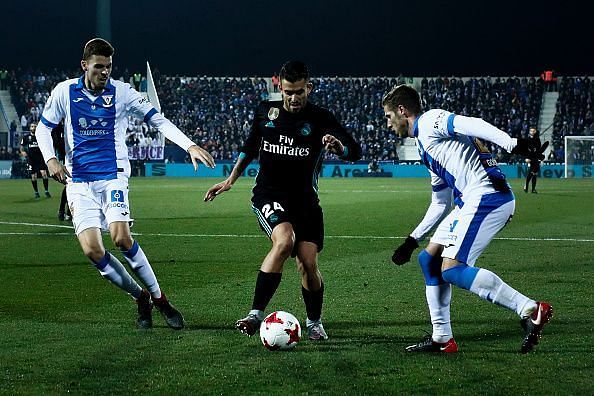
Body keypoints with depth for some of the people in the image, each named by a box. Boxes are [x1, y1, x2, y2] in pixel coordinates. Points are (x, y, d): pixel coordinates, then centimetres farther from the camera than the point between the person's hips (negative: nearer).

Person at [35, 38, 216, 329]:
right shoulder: (64, 91, 1)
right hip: (78, 181, 2)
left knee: (121, 238, -23)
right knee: (92, 251, -12)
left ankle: (159, 299, -7)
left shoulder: (122, 92, -2)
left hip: (113, 176, -2)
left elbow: (159, 121, -3)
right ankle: (141, 298, 8)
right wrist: (50, 160, -6)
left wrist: (190, 146, -15)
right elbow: (43, 128, 12)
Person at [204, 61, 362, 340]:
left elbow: (356, 152, -13)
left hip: (305, 199, 1)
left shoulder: (320, 119, -4)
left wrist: (339, 147, -35)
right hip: (268, 196, -1)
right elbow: (251, 146, 21)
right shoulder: (266, 112, 3)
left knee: (308, 263, -6)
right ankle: (256, 314, -30)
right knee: (284, 240, -30)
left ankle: (314, 322, 22)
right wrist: (230, 180, 17)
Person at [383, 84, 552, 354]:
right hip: (472, 202, 10)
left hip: (487, 197, -10)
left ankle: (531, 311, -21)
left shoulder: (429, 121, 0)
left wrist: (512, 144, -31)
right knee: (429, 259, 13)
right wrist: (412, 241, 32)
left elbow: (472, 124, -18)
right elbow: (440, 205, 32)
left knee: (451, 269, -17)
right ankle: (442, 339, 15)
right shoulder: (425, 145, 29)